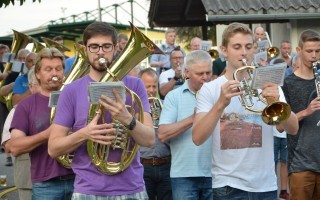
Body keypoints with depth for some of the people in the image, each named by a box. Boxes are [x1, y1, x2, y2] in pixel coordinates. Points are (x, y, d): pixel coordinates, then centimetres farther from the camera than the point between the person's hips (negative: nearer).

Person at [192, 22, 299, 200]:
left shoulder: (268, 86, 5)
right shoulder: (209, 89, -1)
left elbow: (293, 129, -5)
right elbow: (198, 138, -13)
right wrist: (221, 104, -26)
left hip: (266, 185, 2)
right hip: (228, 185, -2)